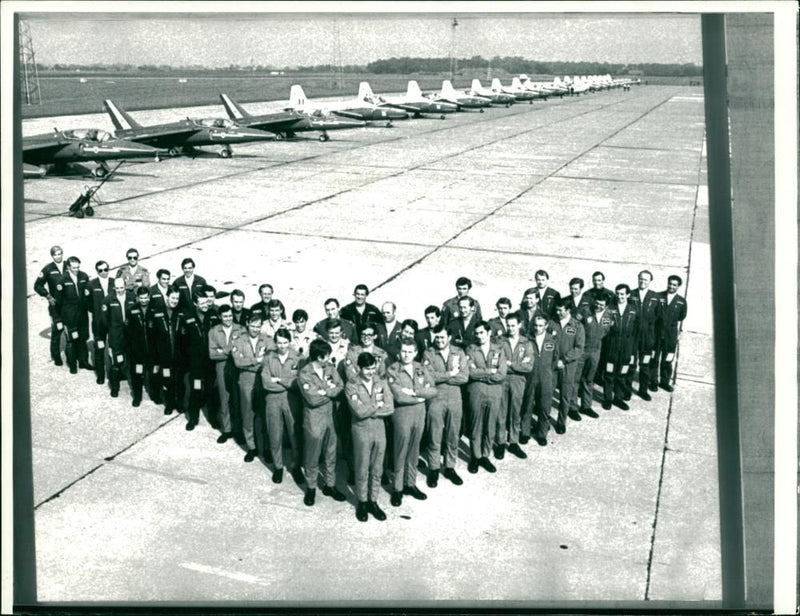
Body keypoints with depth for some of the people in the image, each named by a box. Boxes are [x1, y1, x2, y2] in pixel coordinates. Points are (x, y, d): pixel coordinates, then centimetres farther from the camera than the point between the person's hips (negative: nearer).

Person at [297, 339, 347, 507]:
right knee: (312, 457, 9)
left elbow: (340, 386, -6)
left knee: (331, 454, 15)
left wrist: (324, 392, -20)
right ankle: (310, 488, 25)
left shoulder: (330, 368, -1)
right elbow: (313, 399, -24)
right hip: (313, 420, -5)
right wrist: (330, 391, -12)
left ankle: (329, 485, 30)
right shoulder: (304, 374, -18)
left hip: (329, 416, 5)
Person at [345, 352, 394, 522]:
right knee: (362, 470, 8)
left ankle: (373, 501, 25)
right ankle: (362, 503, 23)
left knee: (377, 470, 11)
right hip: (361, 431, -3)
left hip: (380, 430, 3)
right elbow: (359, 411, -19)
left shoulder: (382, 383, 1)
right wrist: (378, 405, -9)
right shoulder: (351, 386, -9)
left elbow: (390, 408, -8)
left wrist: (369, 410, -14)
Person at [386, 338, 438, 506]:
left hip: (420, 412, 4)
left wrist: (413, 392, -15)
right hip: (402, 413, -4)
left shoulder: (422, 369, 6)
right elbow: (399, 396, -17)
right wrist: (421, 396, -7)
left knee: (414, 451, 13)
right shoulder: (393, 370, -9)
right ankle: (397, 488, 13)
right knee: (401, 452, 2)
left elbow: (433, 391, -3)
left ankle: (410, 484, 25)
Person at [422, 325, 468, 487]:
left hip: (455, 400, 2)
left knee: (453, 437, 10)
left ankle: (450, 468, 25)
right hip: (435, 400, -2)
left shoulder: (459, 353, 4)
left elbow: (464, 377, -8)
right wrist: (450, 374, -12)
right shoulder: (428, 354, -1)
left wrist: (440, 377, -12)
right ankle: (433, 470, 17)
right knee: (434, 438, 3)